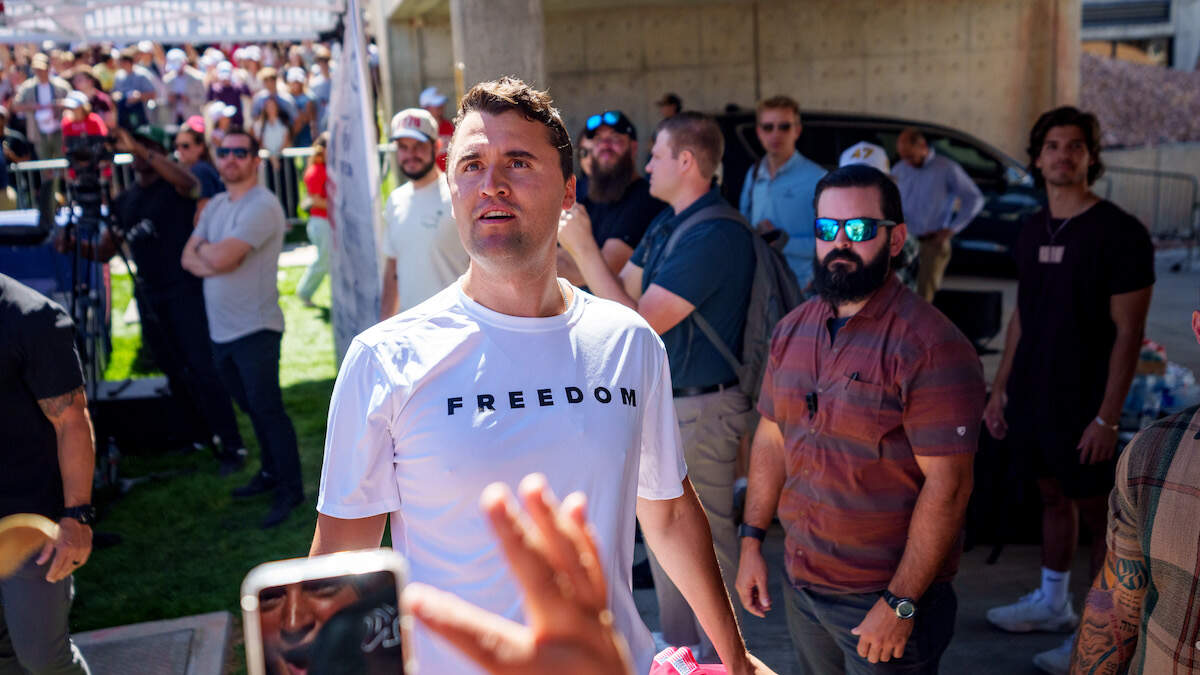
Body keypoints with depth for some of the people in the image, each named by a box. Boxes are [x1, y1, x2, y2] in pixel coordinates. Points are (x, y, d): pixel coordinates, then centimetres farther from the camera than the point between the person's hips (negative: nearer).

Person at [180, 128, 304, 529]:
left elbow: (221, 257, -23)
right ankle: (271, 472, 31)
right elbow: (189, 258, 8)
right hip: (220, 329, 8)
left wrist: (203, 248, -1)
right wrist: (212, 260, -13)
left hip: (255, 329, -8)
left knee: (267, 409, -4)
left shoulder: (262, 206, -15)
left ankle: (290, 489, 6)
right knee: (251, 407, 17)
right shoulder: (215, 205, 14)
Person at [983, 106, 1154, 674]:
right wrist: (1000, 388, 11)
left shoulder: (1120, 233, -13)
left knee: (1095, 513, 5)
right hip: (1031, 396, 6)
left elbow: (1128, 332, -14)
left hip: (1082, 406, -6)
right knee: (1053, 497, 19)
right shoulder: (1032, 230, 7)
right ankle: (1052, 603, 35)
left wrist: (1107, 416, -18)